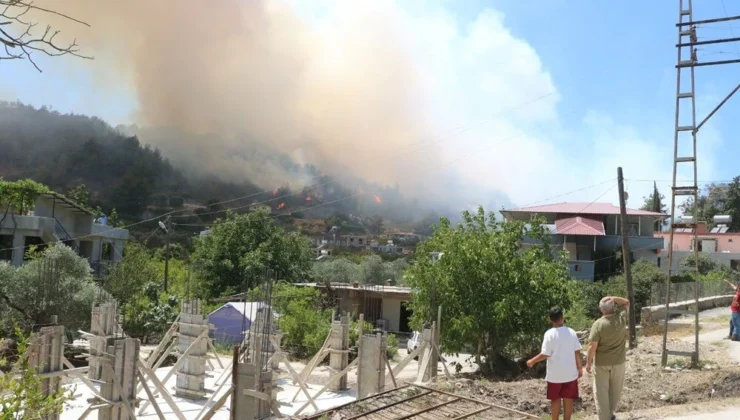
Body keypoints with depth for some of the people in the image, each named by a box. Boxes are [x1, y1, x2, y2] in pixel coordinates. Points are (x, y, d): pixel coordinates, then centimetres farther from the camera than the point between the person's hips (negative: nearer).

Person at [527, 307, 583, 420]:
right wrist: (580, 368, 11)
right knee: (568, 399, 10)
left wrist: (532, 361, 1)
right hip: (570, 372, 3)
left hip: (555, 373, -2)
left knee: (555, 399, 10)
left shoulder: (550, 334, -14)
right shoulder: (571, 332, -3)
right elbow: (577, 352, -1)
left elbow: (545, 354, -14)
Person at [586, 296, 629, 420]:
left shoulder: (598, 324, -18)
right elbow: (626, 303, 10)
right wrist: (613, 298, -7)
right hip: (618, 361, 4)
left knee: (601, 391, 7)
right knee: (615, 390, 20)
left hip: (601, 363, -3)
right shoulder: (621, 318, -9)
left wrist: (588, 362, -6)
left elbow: (592, 346, -18)